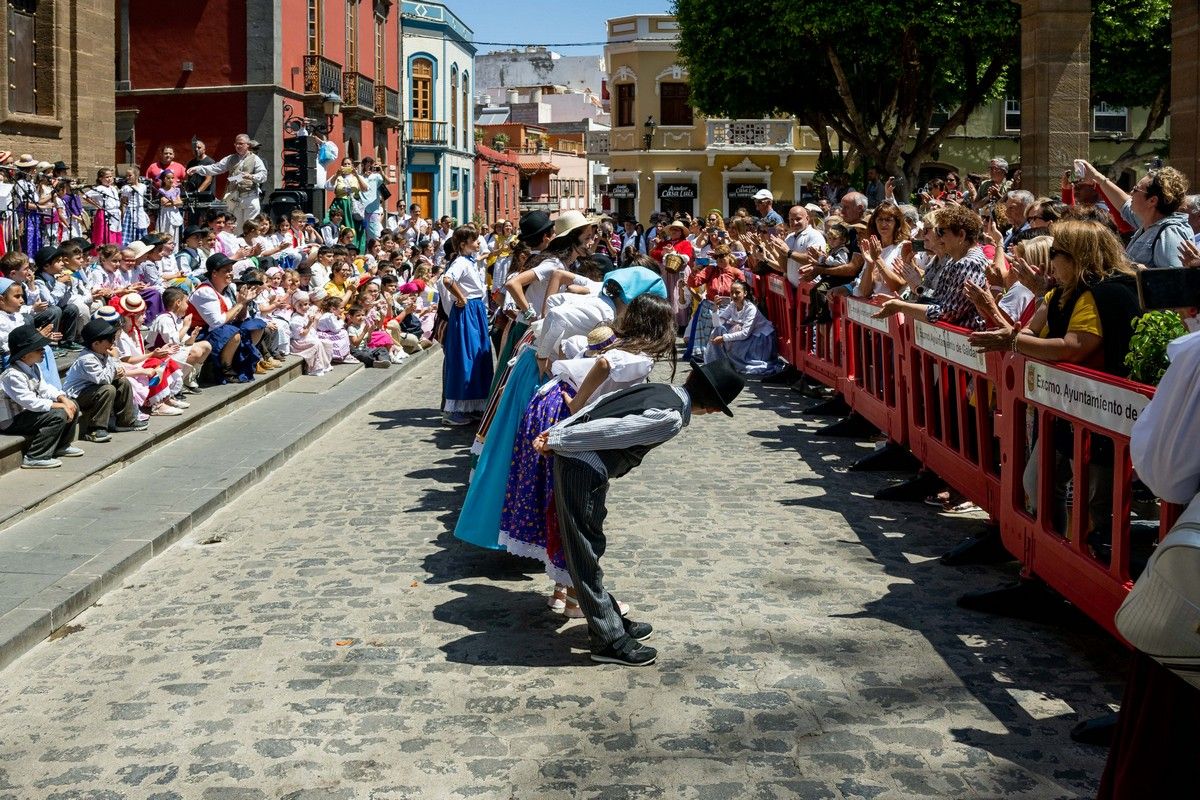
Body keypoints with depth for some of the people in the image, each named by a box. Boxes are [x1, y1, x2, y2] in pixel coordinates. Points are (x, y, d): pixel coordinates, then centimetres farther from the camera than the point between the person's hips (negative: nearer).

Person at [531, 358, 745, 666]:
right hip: (584, 470, -9)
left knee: (591, 547, 20)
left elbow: (595, 406, 9)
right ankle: (610, 640, 10)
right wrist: (557, 443, -13)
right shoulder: (671, 418, -17)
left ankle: (610, 619, 34)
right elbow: (609, 430, -20)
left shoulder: (655, 389, 10)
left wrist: (554, 433, 8)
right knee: (586, 553, 0)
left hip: (571, 457, 9)